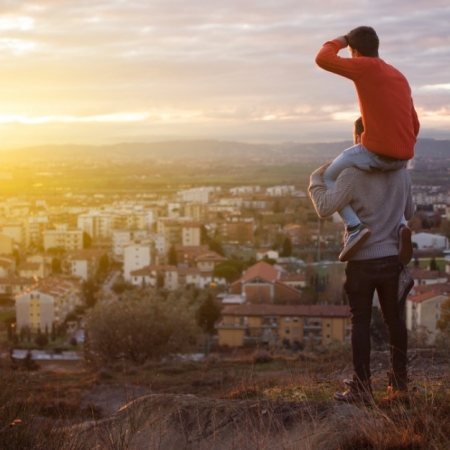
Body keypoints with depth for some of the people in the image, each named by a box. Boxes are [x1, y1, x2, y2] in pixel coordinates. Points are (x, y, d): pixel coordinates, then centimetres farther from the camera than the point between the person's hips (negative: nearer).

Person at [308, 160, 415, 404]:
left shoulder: (353, 173, -14)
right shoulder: (402, 173, 3)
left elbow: (324, 207, -15)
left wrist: (316, 178, -1)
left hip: (363, 259, -4)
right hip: (394, 257, 4)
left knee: (360, 321, 2)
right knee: (395, 319, 12)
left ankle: (361, 387, 2)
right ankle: (399, 383, 17)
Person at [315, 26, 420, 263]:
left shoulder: (367, 66, -3)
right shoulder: (399, 77, 19)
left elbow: (323, 59, -10)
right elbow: (414, 124, 22)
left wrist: (339, 41, 9)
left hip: (375, 152, -7)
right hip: (401, 158, 7)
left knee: (327, 177, 14)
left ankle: (355, 226, -5)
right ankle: (400, 225, 10)